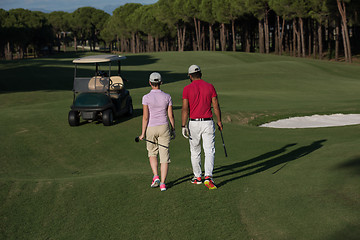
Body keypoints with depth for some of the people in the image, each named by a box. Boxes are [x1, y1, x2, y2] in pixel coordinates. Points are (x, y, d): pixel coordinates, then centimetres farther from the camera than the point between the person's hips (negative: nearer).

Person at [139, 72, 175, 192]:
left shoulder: (146, 97, -9)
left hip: (151, 128, -1)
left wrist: (143, 133, -3)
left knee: (152, 153, 20)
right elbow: (171, 115, 0)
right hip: (164, 128, 1)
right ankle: (162, 183, 0)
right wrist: (173, 130, 12)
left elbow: (145, 117, -10)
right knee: (164, 156, 5)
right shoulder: (167, 97, -3)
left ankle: (156, 176, 2)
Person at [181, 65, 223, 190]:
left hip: (193, 123, 0)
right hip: (208, 123, 1)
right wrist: (219, 122, 12)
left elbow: (185, 109, -10)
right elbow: (216, 106, 2)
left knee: (195, 151, 14)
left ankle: (197, 177, 23)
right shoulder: (210, 87, 0)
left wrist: (183, 126, -8)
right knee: (209, 151, -1)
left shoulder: (187, 89, -5)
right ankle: (208, 177, -17)